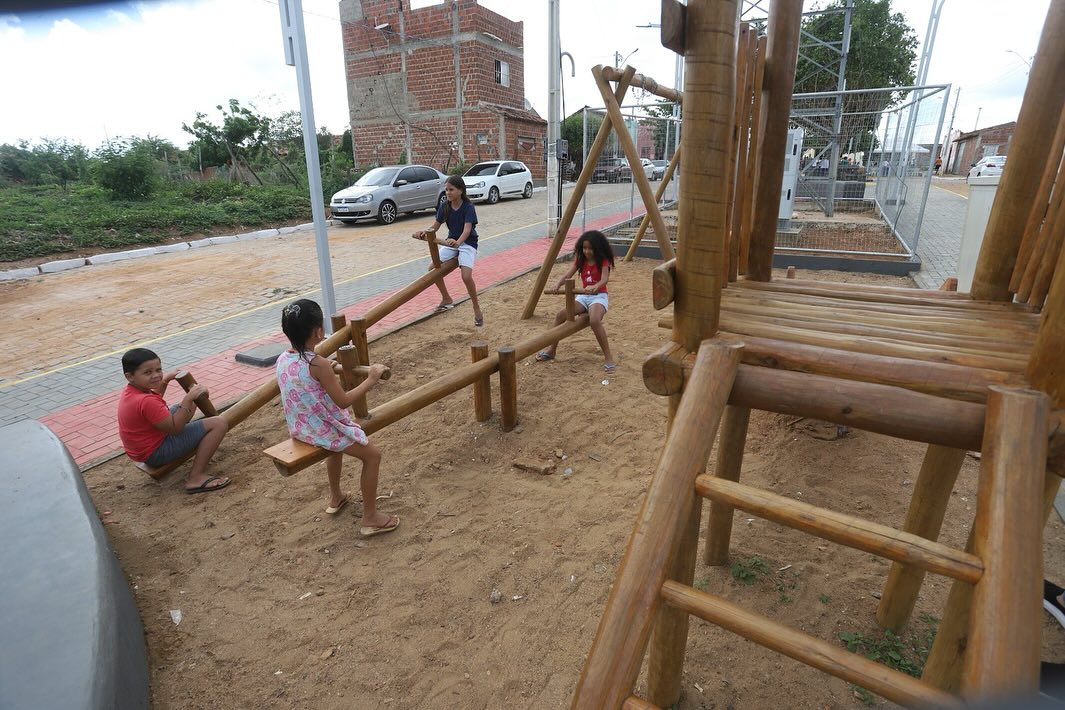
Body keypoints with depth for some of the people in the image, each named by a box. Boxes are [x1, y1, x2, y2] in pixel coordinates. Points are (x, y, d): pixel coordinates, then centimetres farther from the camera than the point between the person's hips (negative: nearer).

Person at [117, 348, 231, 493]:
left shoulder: (129, 391, 0)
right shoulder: (146, 402, -31)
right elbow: (174, 429, -26)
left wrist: (165, 381, 12)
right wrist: (188, 398, -29)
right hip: (156, 453, -10)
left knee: (190, 404, 25)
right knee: (218, 424, -22)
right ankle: (196, 478, -21)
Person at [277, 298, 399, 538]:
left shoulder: (282, 360, -3)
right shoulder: (318, 364, -26)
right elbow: (343, 401, -22)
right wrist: (370, 380, -14)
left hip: (299, 428, 9)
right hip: (322, 430, -8)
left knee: (338, 442, 36)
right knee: (372, 455, 4)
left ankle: (336, 498, 50)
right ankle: (370, 518, 9)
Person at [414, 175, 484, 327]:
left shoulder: (468, 207, -20)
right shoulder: (444, 206, -4)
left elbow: (467, 229, -33)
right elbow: (435, 227, -4)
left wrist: (458, 242, -53)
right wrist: (426, 232, -27)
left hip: (467, 243, -6)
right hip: (451, 242, 6)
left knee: (466, 276, -24)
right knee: (433, 268, -2)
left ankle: (477, 309, -3)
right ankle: (447, 300, 20)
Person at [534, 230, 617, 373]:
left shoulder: (603, 261, -8)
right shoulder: (580, 260, 5)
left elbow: (604, 279, -25)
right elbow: (568, 275, -6)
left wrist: (594, 287, -47)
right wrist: (559, 283, -28)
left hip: (599, 296, -5)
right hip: (583, 296, 5)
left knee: (594, 321, -36)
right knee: (561, 314, -16)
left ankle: (608, 358, -25)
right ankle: (551, 350, 2)